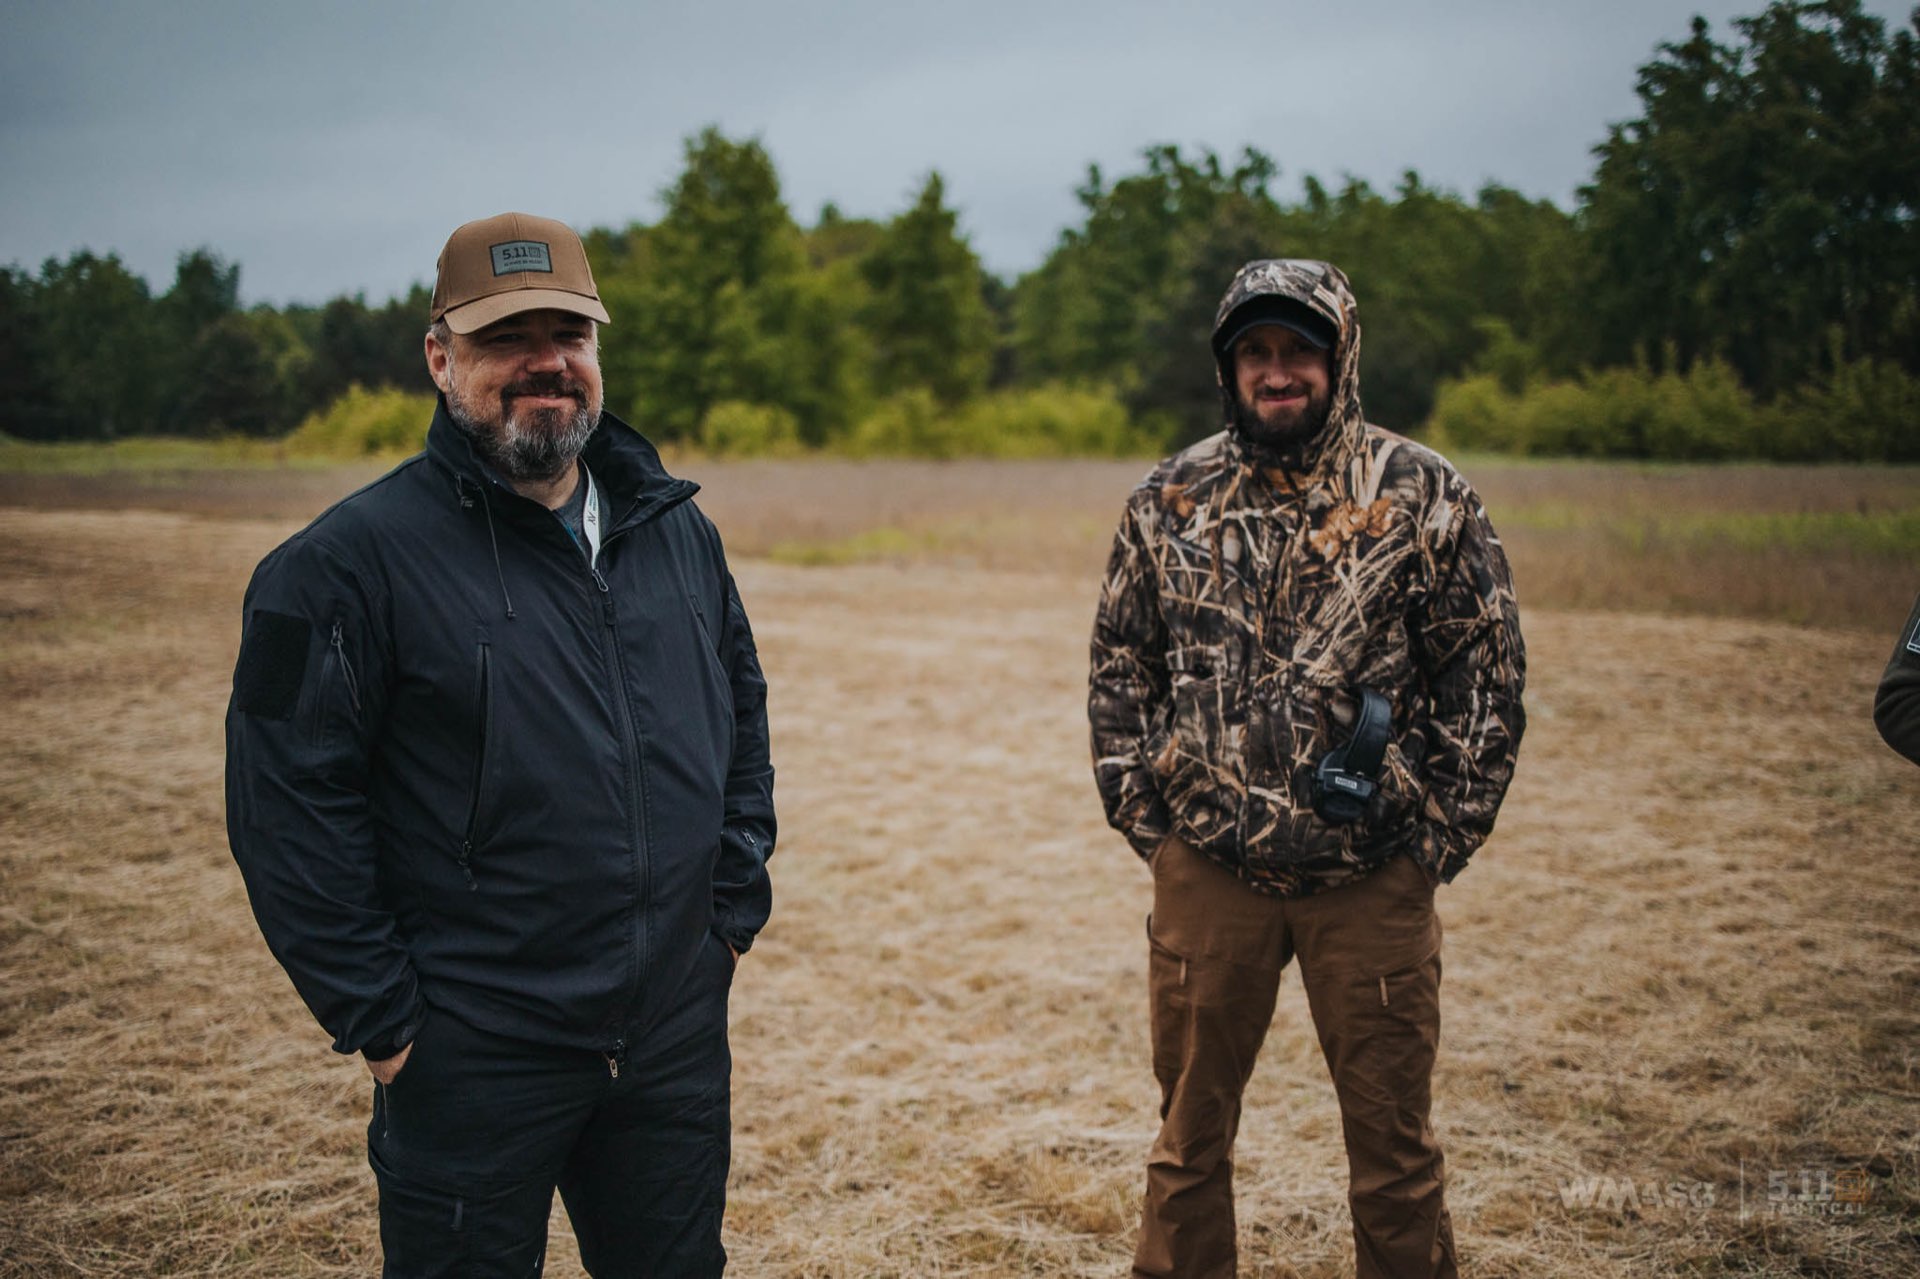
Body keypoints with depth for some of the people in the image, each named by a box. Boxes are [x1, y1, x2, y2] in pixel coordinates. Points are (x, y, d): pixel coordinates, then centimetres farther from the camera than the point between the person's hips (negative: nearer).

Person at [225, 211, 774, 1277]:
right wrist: (377, 1018, -11)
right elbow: (288, 807, -12)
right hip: (474, 1066, -5)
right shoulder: (353, 560, -11)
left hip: (679, 1041, 5)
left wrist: (733, 911, 11)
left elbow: (744, 721, 17)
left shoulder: (680, 534, 7)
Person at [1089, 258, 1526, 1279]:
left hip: (1373, 878, -2)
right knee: (1190, 1136, 13)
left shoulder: (1424, 495, -2)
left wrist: (1437, 837, -4)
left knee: (1391, 1145, 10)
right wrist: (1145, 817, 4)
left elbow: (1485, 677, 0)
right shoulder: (1169, 502, 5)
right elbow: (1119, 669, 10)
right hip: (1205, 873, 2)